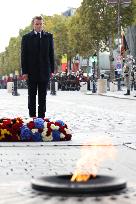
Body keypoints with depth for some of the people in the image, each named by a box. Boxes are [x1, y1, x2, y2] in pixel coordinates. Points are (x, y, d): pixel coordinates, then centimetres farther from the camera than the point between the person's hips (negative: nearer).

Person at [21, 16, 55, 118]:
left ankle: (41, 116, 9)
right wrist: (24, 71, -6)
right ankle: (32, 116, 10)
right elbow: (23, 55, 1)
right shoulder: (26, 37, 3)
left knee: (43, 96, 4)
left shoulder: (49, 36, 7)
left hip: (44, 71, 1)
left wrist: (52, 69, 2)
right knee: (32, 95, 5)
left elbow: (51, 54, 7)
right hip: (31, 71, -1)